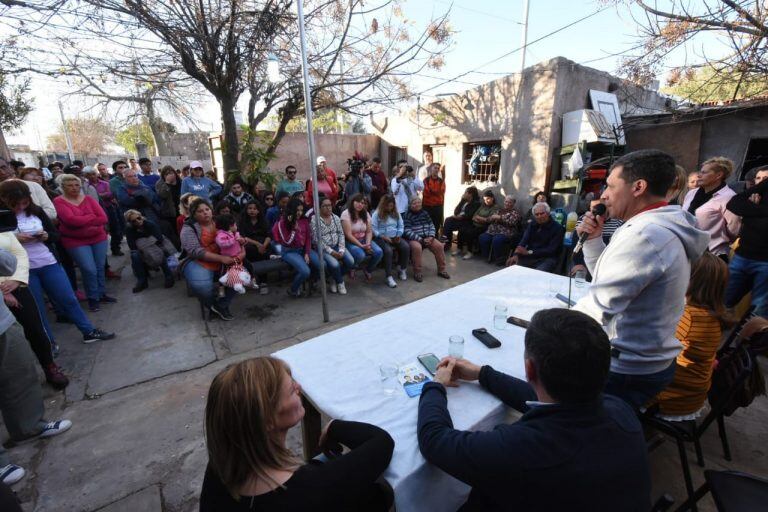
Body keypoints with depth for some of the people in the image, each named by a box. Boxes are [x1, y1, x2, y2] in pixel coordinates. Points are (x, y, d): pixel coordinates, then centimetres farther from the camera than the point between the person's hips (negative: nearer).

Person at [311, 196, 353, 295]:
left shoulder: (336, 218, 8)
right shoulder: (314, 220, -9)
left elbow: (341, 234, 5)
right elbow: (316, 240, -14)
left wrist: (341, 249, -10)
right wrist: (331, 251, -18)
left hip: (337, 246, 5)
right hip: (323, 249, -5)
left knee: (351, 261, -17)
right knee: (334, 264, -30)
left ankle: (335, 279, 10)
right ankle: (340, 282, 4)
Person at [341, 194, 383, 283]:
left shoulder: (365, 214, 7)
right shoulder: (346, 214, -12)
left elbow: (369, 231, 5)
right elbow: (348, 235, -17)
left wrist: (368, 243, -15)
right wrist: (361, 246, -21)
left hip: (364, 240, 5)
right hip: (350, 242, -5)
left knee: (379, 252, -19)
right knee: (360, 255, -35)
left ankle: (368, 271, 9)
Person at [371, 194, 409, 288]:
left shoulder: (396, 213, 16)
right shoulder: (377, 214, -1)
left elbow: (400, 226, 15)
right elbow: (373, 229, -10)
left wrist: (399, 235, -5)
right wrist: (384, 237, -18)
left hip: (395, 237, 5)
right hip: (381, 238, -5)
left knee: (406, 247, -23)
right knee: (388, 250, -35)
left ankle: (402, 270, -1)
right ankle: (389, 277, -28)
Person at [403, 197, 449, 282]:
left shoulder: (425, 213, 14)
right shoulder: (407, 215, -5)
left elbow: (431, 225, 11)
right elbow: (407, 231, -14)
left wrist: (431, 236, -9)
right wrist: (421, 239, -19)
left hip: (427, 238, 5)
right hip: (414, 239, -5)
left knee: (439, 246, -16)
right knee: (417, 247, -36)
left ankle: (441, 270, -1)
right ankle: (417, 273, -23)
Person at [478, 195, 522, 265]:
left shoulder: (515, 212, 8)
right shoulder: (500, 210, 25)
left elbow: (512, 222, -11)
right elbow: (489, 219, 21)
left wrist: (499, 218, -12)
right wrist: (493, 217, -2)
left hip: (506, 233, -5)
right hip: (493, 231, 6)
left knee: (497, 240, -37)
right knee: (482, 238, -23)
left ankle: (499, 259, -18)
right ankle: (487, 257, -7)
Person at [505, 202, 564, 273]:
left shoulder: (558, 228, -5)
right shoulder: (532, 225, 12)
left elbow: (551, 250, -13)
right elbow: (523, 241, -4)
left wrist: (529, 252, -21)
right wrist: (516, 255, -23)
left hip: (547, 258, -4)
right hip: (529, 256, 5)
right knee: (511, 265, -19)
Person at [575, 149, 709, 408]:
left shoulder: (645, 235, -25)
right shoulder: (666, 229, 10)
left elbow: (597, 307, -28)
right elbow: (610, 281, 14)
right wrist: (593, 240, 1)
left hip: (626, 373, -9)